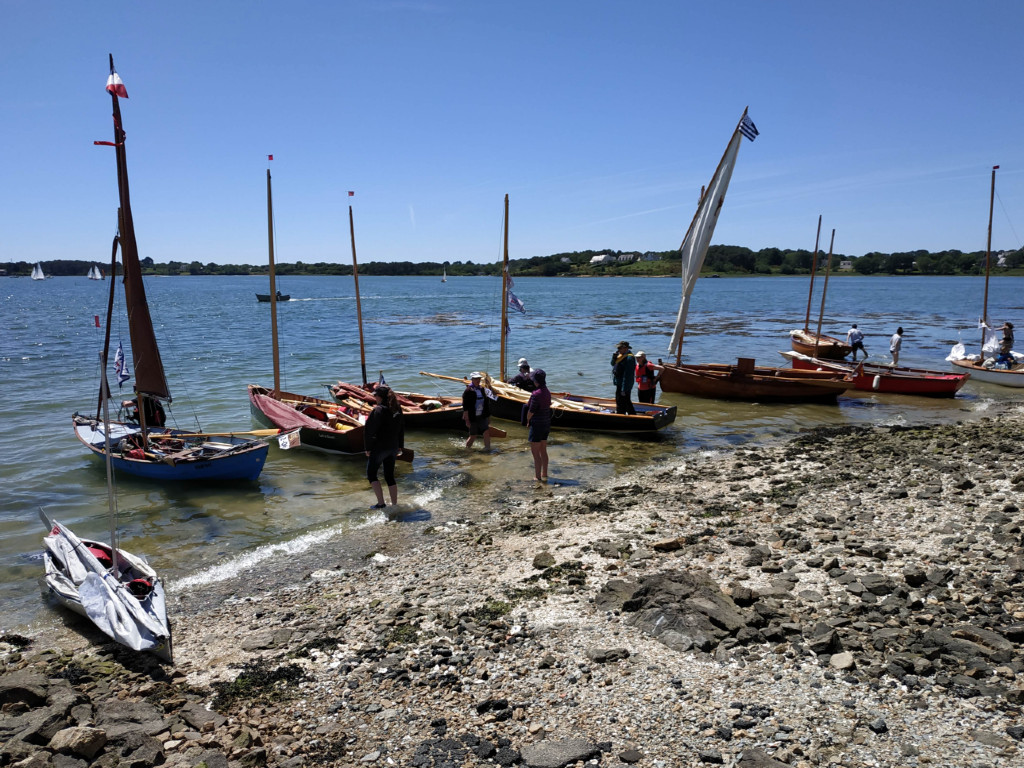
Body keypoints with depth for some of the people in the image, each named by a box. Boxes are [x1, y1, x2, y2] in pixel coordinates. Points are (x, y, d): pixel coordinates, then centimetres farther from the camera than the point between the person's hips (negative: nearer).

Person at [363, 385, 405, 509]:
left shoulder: (378, 410, -17)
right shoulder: (397, 409, 7)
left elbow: (370, 431, -17)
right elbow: (401, 429, 14)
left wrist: (367, 448, -9)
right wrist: (400, 447, 20)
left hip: (379, 447, -7)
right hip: (393, 448, 7)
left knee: (371, 474, 6)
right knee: (390, 476, 15)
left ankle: (381, 503, -2)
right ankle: (394, 504, 16)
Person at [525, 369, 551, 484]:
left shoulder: (536, 394, -22)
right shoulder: (547, 392, 4)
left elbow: (531, 412, -18)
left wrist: (528, 421, 1)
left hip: (537, 425, -9)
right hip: (546, 423, 9)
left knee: (535, 452, 2)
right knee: (543, 451, 18)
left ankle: (538, 477, 7)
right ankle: (544, 475, 27)